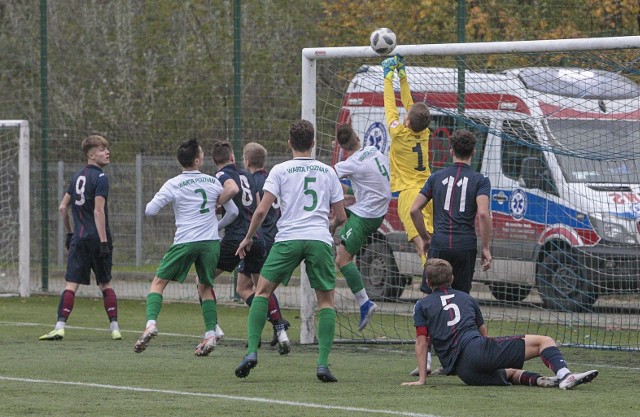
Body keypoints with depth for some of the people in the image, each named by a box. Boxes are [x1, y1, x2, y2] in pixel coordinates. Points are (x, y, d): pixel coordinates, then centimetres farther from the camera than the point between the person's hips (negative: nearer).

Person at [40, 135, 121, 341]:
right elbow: (98, 211, -16)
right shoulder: (100, 178, -8)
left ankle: (60, 327, -14)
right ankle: (114, 328, 9)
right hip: (97, 238, -4)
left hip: (79, 239, 4)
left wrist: (69, 232, 26)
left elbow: (63, 207, 15)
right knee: (105, 284, 10)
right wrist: (104, 242, -17)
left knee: (71, 284, -2)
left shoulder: (78, 176, 12)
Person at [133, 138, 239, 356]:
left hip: (185, 241, -3)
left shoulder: (173, 185, -3)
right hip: (211, 241, 3)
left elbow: (150, 210, -5)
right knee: (205, 287, 16)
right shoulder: (213, 182, 7)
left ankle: (151, 323, -14)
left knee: (158, 282, 7)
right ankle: (210, 335, 4)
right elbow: (233, 211, 14)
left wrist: (158, 200, 17)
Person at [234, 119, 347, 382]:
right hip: (320, 240, 1)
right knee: (326, 300, 9)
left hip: (288, 239, -1)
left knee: (262, 291, 10)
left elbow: (262, 210, -2)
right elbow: (341, 216, 14)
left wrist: (248, 238, 11)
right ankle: (323, 363, -4)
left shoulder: (280, 171, 5)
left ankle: (252, 351, -3)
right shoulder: (328, 172, 12)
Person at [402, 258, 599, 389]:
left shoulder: (421, 306, 17)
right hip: (477, 349, -2)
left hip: (464, 373, 2)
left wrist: (422, 379, 8)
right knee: (544, 341, -4)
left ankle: (537, 380, -6)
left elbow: (421, 343, 8)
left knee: (510, 373, 29)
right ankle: (564, 375, -34)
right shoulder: (466, 298, 22)